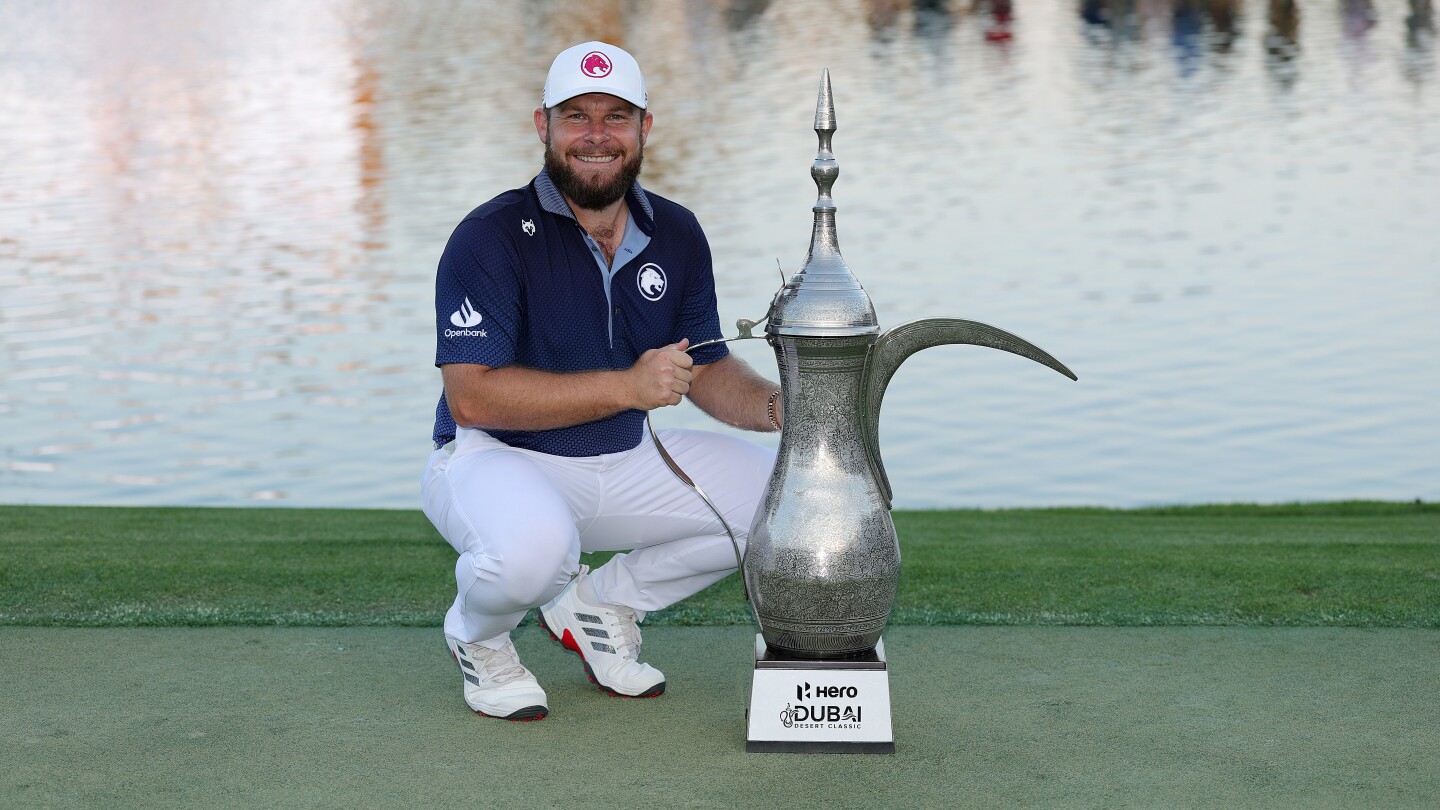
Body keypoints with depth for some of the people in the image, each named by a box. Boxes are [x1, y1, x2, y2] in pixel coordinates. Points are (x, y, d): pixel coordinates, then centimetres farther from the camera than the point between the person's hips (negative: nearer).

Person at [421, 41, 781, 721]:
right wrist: (627, 387, -30)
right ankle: (477, 635, -1)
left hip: (625, 462, 7)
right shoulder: (491, 237, -17)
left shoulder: (676, 235, 3)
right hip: (497, 459, -7)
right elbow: (472, 397, -25)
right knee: (535, 549, -39)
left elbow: (706, 370, 12)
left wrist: (771, 405, -12)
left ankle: (601, 605, 11)